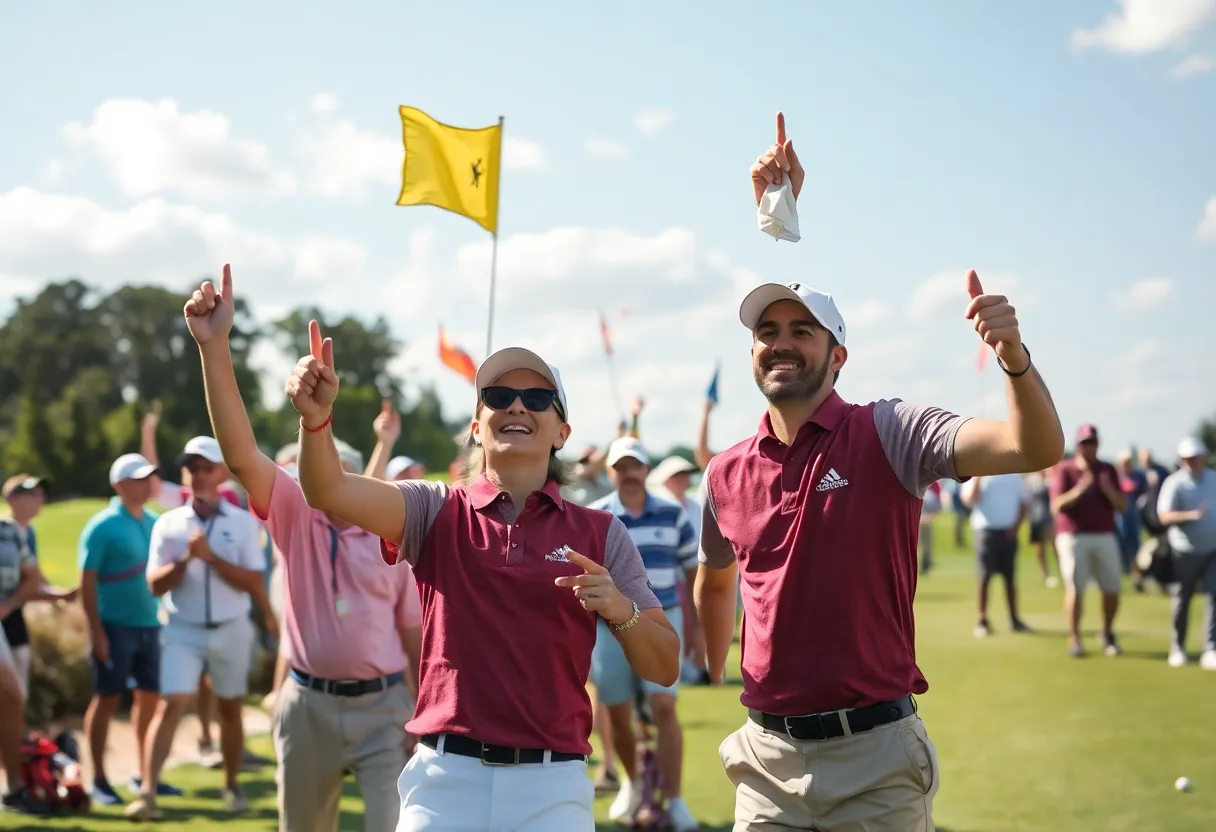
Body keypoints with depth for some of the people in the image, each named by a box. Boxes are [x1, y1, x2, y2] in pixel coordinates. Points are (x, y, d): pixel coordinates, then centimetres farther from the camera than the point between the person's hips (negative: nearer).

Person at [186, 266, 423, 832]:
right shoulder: (295, 516, 0)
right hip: (309, 704, 2)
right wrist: (214, 346, -28)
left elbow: (414, 632, 5)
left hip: (383, 704, -1)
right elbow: (240, 451, -15)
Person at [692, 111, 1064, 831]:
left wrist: (1014, 358, -35)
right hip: (768, 759, 4)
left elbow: (1037, 449, -20)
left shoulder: (889, 435, -6)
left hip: (875, 756, -3)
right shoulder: (728, 473, 6)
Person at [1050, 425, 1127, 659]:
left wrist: (1109, 490, -15)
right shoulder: (1064, 469, 0)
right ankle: (1074, 639, 1)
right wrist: (1079, 490, -24)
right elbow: (1056, 506, -10)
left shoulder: (1108, 470, 9)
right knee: (1075, 588, -7)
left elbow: (1122, 506, 4)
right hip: (1073, 537, -3)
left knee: (1112, 589, 2)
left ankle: (1108, 635, 21)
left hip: (1105, 537, 3)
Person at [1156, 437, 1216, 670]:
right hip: (1185, 551, -3)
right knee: (1181, 599, 6)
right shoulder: (1175, 483, -8)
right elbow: (1165, 517, -16)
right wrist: (1191, 515, -30)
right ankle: (1178, 648, 19)